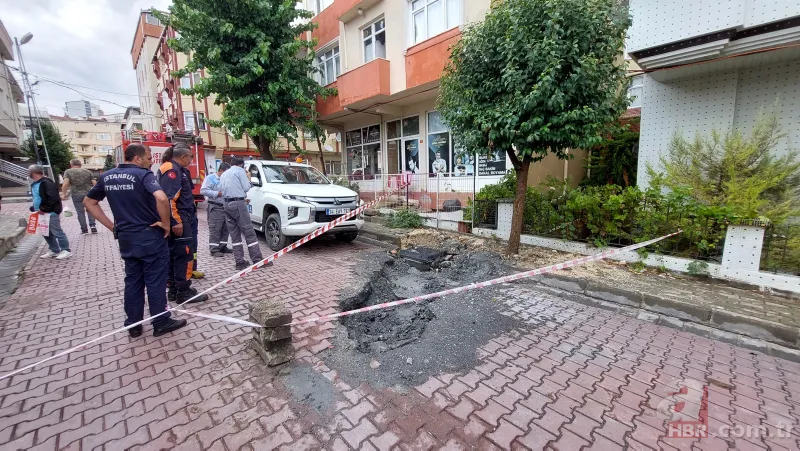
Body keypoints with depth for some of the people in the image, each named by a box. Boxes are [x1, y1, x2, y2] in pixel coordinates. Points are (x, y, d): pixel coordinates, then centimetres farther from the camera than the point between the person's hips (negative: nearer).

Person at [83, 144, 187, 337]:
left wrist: (112, 226, 13)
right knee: (155, 280, 3)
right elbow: (161, 198, -32)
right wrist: (166, 223, -18)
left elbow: (89, 202, 16)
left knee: (132, 281, 15)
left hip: (125, 237, 6)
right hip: (150, 236, -6)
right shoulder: (143, 174, -13)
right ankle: (161, 323, 12)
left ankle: (133, 325, 23)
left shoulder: (107, 176, 8)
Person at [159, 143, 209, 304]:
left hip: (178, 219, 11)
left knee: (174, 255, 13)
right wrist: (176, 221, -26)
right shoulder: (172, 170, -14)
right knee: (184, 255, -7)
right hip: (179, 220, -11)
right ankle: (183, 292, -1)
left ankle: (174, 289, 22)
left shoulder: (176, 169, 18)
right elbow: (169, 198, -23)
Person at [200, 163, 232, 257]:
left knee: (225, 228, 7)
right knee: (215, 229, -7)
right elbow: (203, 190, -11)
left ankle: (223, 247, 17)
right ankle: (214, 249, -5)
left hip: (226, 207, 7)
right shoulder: (210, 178, -2)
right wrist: (218, 193, -15)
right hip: (215, 207, -7)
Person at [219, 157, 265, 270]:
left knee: (235, 235, 8)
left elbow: (221, 190, 22)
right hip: (238, 204, -7)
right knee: (249, 233, -8)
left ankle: (240, 262, 7)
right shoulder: (240, 170, 2)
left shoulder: (223, 174, 23)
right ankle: (258, 260, -8)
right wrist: (249, 179, 15)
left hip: (227, 204, 8)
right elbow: (246, 187, -6)